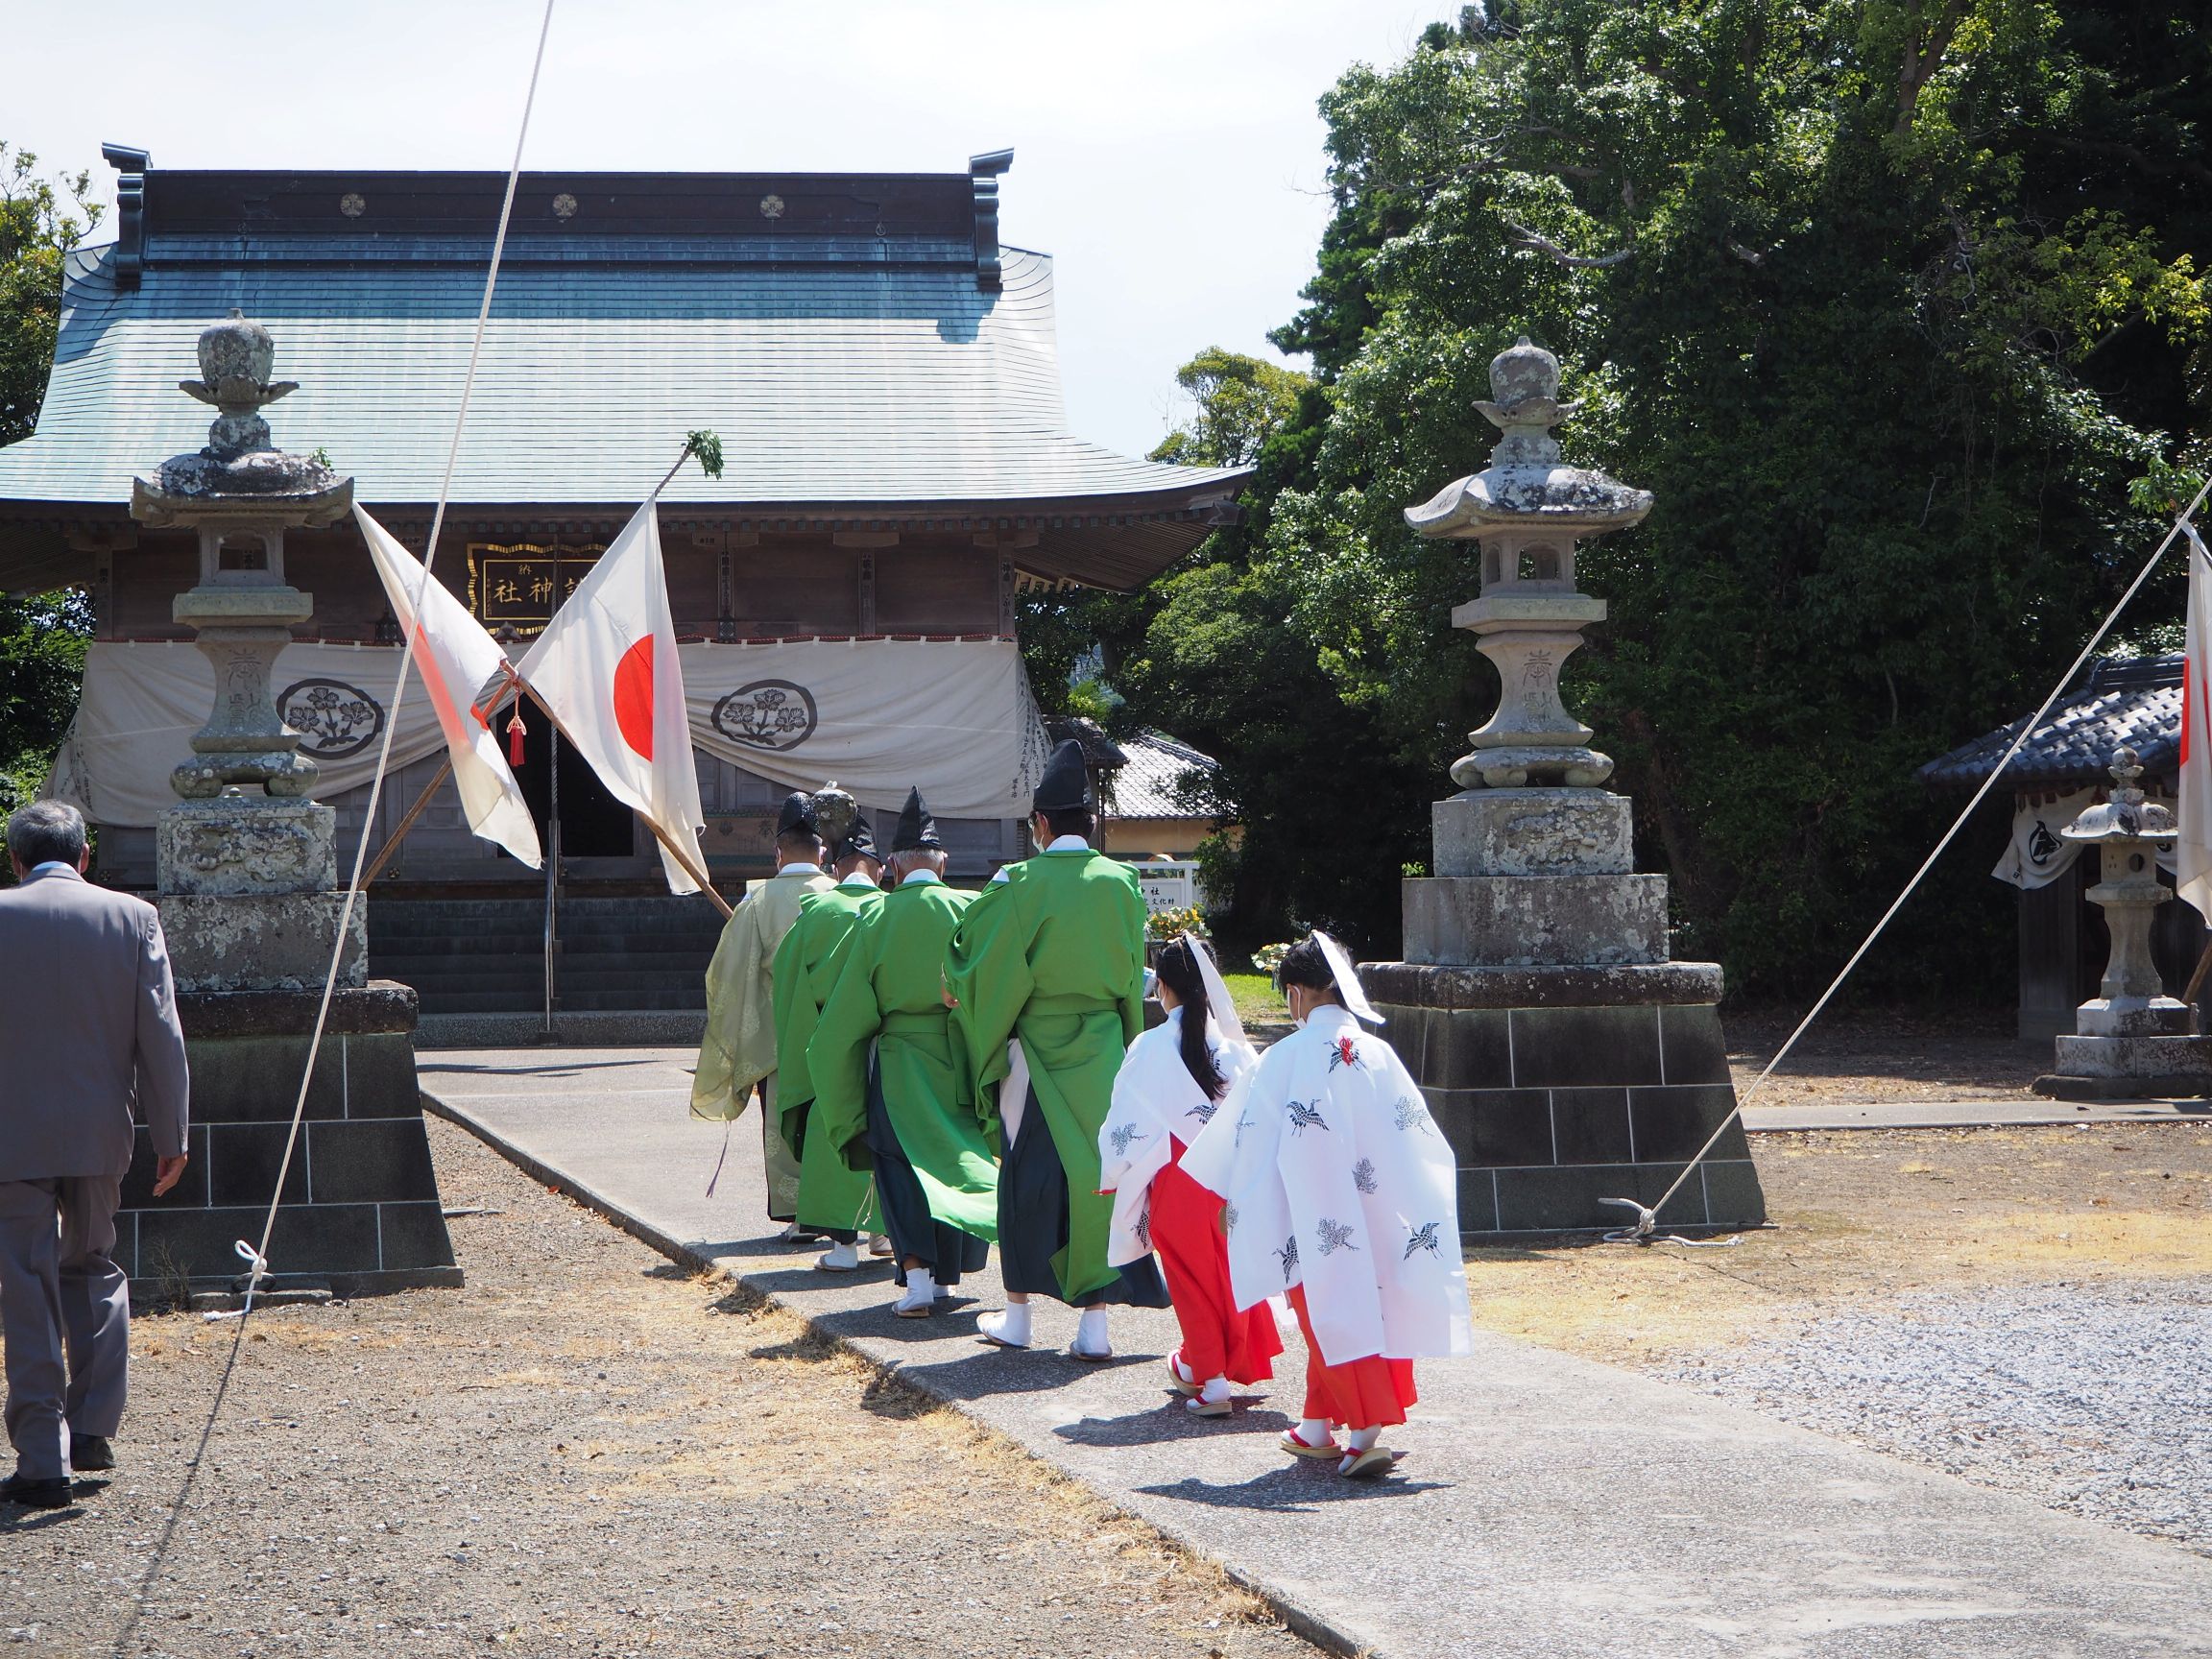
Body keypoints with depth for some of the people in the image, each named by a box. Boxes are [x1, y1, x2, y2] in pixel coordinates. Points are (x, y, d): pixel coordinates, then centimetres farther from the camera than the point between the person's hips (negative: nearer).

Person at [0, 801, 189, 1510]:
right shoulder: (132, 917, 0)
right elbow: (162, 1034, -1)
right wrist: (171, 1136, 5)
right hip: (102, 1132, 2)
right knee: (94, 1268, 21)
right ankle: (93, 1427, 16)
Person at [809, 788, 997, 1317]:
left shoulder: (876, 919, -6)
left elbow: (849, 1010, -1)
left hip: (900, 1062, -2)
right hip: (961, 1060, 2)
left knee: (900, 1169, 2)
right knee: (957, 1162, 15)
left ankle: (916, 1273, -14)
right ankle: (947, 1274, 21)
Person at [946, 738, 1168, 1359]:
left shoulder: (1022, 884, -10)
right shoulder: (1122, 883, -1)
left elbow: (984, 967, -5)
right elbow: (1133, 976, 7)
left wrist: (958, 989, 15)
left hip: (1036, 1052, -2)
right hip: (1104, 1049, 2)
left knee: (1029, 1176, 8)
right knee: (1097, 1173, 3)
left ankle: (1018, 1313, 15)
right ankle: (1094, 1324, 1)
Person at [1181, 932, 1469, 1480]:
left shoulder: (1285, 1059, -10)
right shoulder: (1377, 1054, 1)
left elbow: (1250, 1141, -4)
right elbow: (1422, 1140, 6)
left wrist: (1232, 1199, 10)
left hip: (1314, 1221, -4)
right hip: (1374, 1218, 4)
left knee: (1335, 1318, 1)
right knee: (1339, 1314, 14)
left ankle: (1364, 1434, -4)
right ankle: (1316, 1429, 17)